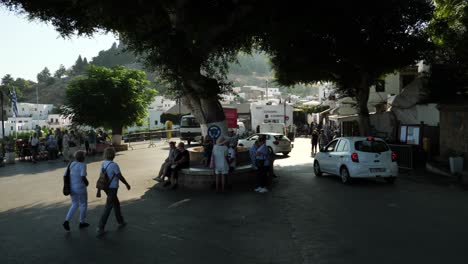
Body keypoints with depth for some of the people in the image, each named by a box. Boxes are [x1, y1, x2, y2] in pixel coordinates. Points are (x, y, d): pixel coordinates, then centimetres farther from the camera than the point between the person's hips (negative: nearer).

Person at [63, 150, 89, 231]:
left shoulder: (71, 164, 4)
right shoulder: (82, 165, -16)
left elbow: (65, 176, 5)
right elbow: (83, 177, -25)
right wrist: (87, 182, -6)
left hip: (71, 188, 6)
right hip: (80, 188, -6)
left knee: (75, 205, 21)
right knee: (83, 205, 14)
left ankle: (67, 221, 5)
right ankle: (82, 223, 25)